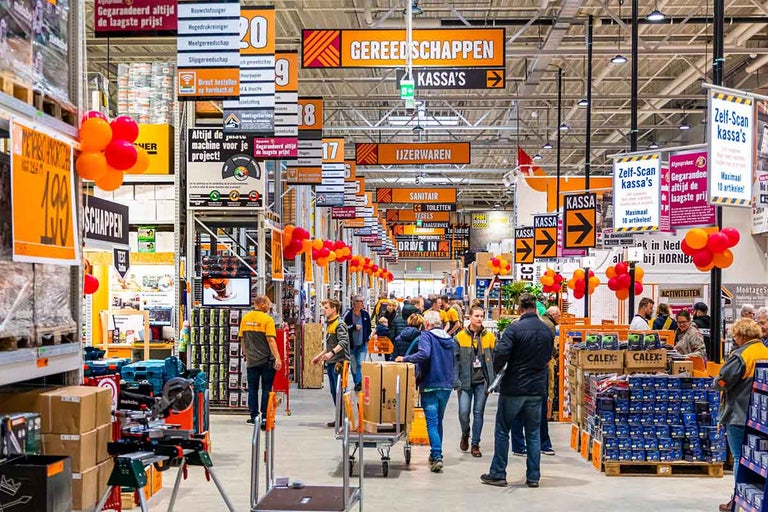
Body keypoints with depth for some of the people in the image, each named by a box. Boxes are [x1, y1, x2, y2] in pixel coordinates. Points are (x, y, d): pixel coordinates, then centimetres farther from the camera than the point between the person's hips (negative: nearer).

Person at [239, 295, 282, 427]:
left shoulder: (245, 318, 4)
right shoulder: (267, 319, -11)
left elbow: (242, 339, 10)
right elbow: (271, 340, -17)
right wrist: (277, 358, -16)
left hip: (251, 360, 4)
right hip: (266, 360, -4)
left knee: (252, 388, 10)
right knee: (266, 389, 4)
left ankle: (254, 416, 11)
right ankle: (265, 416, 4)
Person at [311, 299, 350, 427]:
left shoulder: (339, 324, -10)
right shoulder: (329, 324, 19)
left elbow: (343, 342, -23)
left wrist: (332, 352, -33)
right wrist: (320, 356, 27)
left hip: (339, 362, -10)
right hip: (330, 363, 10)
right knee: (334, 392, 11)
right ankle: (339, 418, 17)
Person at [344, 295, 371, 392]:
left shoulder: (365, 314, 2)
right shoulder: (348, 315, -9)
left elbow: (369, 327, 14)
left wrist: (367, 339, 7)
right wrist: (354, 327, -16)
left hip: (362, 344, 1)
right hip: (351, 344, -1)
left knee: (361, 364, -10)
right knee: (353, 365, 8)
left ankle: (359, 382, -10)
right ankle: (357, 383, 22)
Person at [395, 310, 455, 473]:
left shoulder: (426, 336, -8)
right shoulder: (449, 339, 13)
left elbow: (423, 354, -26)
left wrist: (405, 359, -16)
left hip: (430, 386, -6)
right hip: (446, 386, 6)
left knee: (432, 422, -5)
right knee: (439, 421, 18)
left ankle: (437, 456, -14)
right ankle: (436, 454, 24)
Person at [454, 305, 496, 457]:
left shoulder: (490, 337, 3)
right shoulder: (460, 337, -1)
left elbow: (495, 360, 5)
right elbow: (455, 359, -1)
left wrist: (495, 380, -1)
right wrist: (456, 380, -8)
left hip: (482, 381, 1)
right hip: (465, 381, -1)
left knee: (478, 413, 6)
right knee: (463, 412, -7)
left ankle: (475, 445, 17)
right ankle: (465, 434, 24)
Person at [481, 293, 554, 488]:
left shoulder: (515, 328, -14)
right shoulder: (547, 331, 4)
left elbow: (500, 353, -21)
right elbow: (548, 357, 14)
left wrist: (497, 369, -3)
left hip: (513, 388, -4)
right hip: (537, 389, 5)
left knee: (502, 431, 7)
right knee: (533, 433, 13)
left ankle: (498, 474, 12)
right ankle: (533, 476, 14)